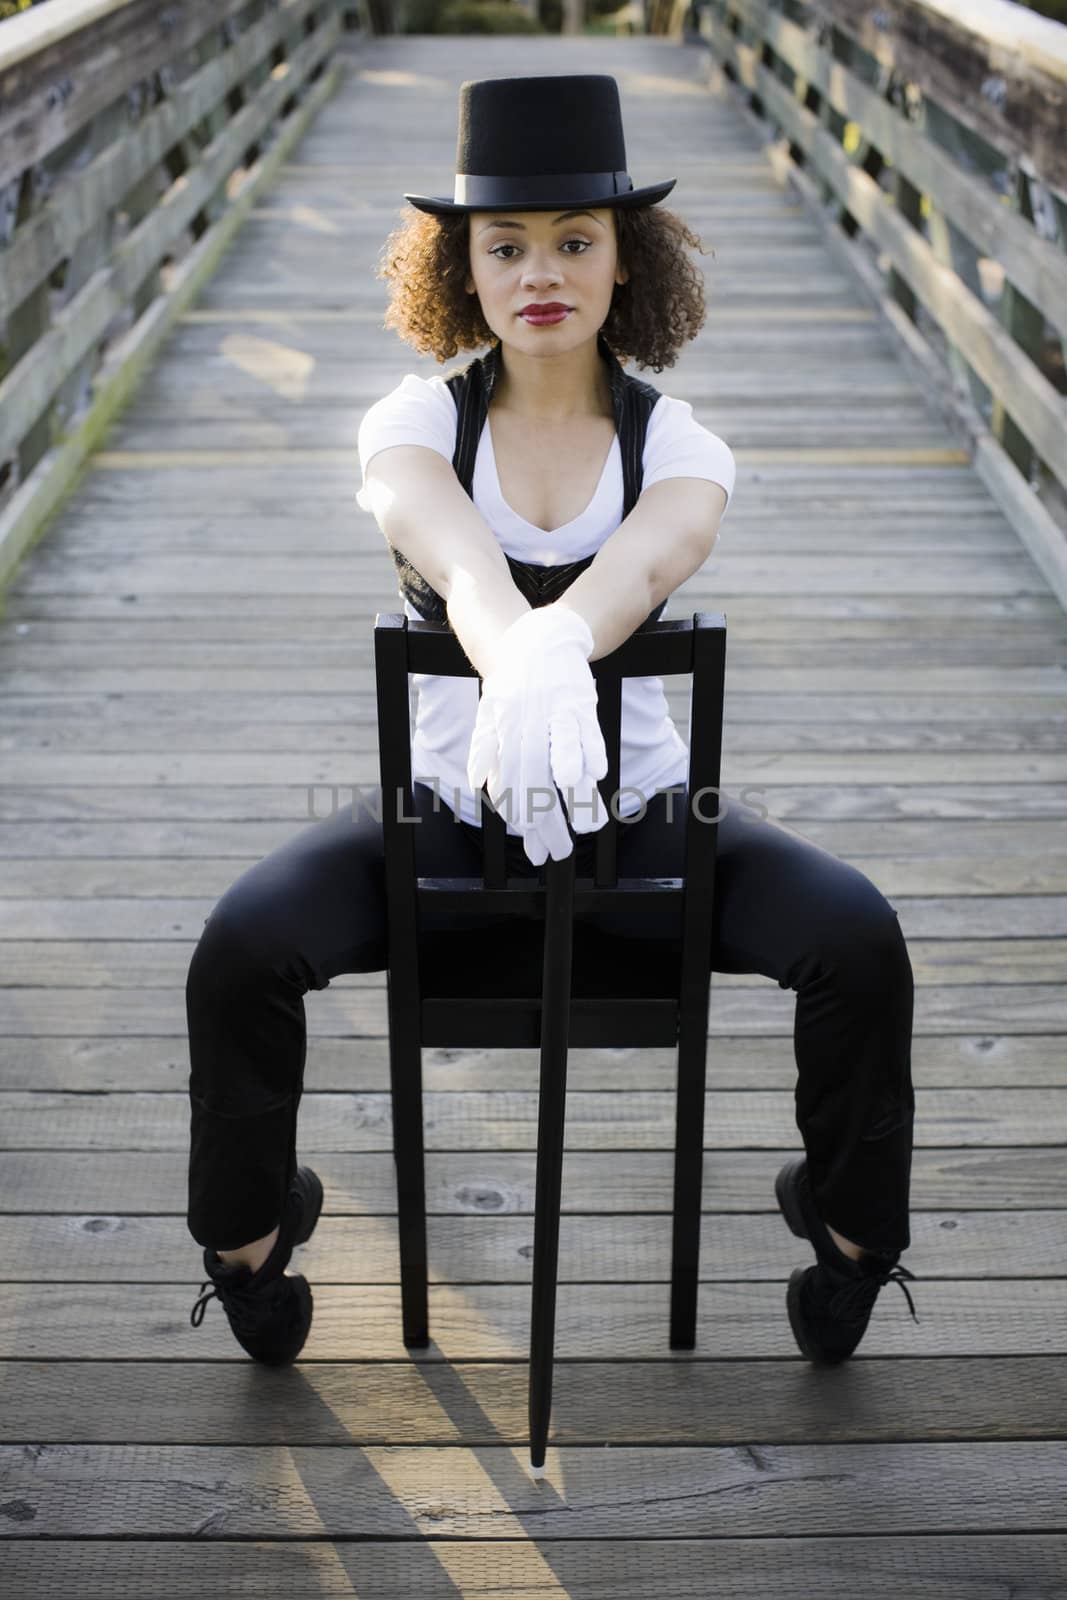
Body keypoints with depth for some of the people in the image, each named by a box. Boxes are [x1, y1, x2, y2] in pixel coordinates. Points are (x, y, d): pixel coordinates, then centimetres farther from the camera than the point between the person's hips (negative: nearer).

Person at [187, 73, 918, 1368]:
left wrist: (554, 651, -55)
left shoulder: (675, 443, -5)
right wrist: (518, 657, -55)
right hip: (448, 810, 0)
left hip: (636, 811, 0)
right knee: (240, 946, -24)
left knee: (859, 939, -22)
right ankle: (248, 1237, 6)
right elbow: (456, 552, -31)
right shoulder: (416, 422, -6)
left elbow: (652, 552, -31)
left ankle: (849, 1227, 8)